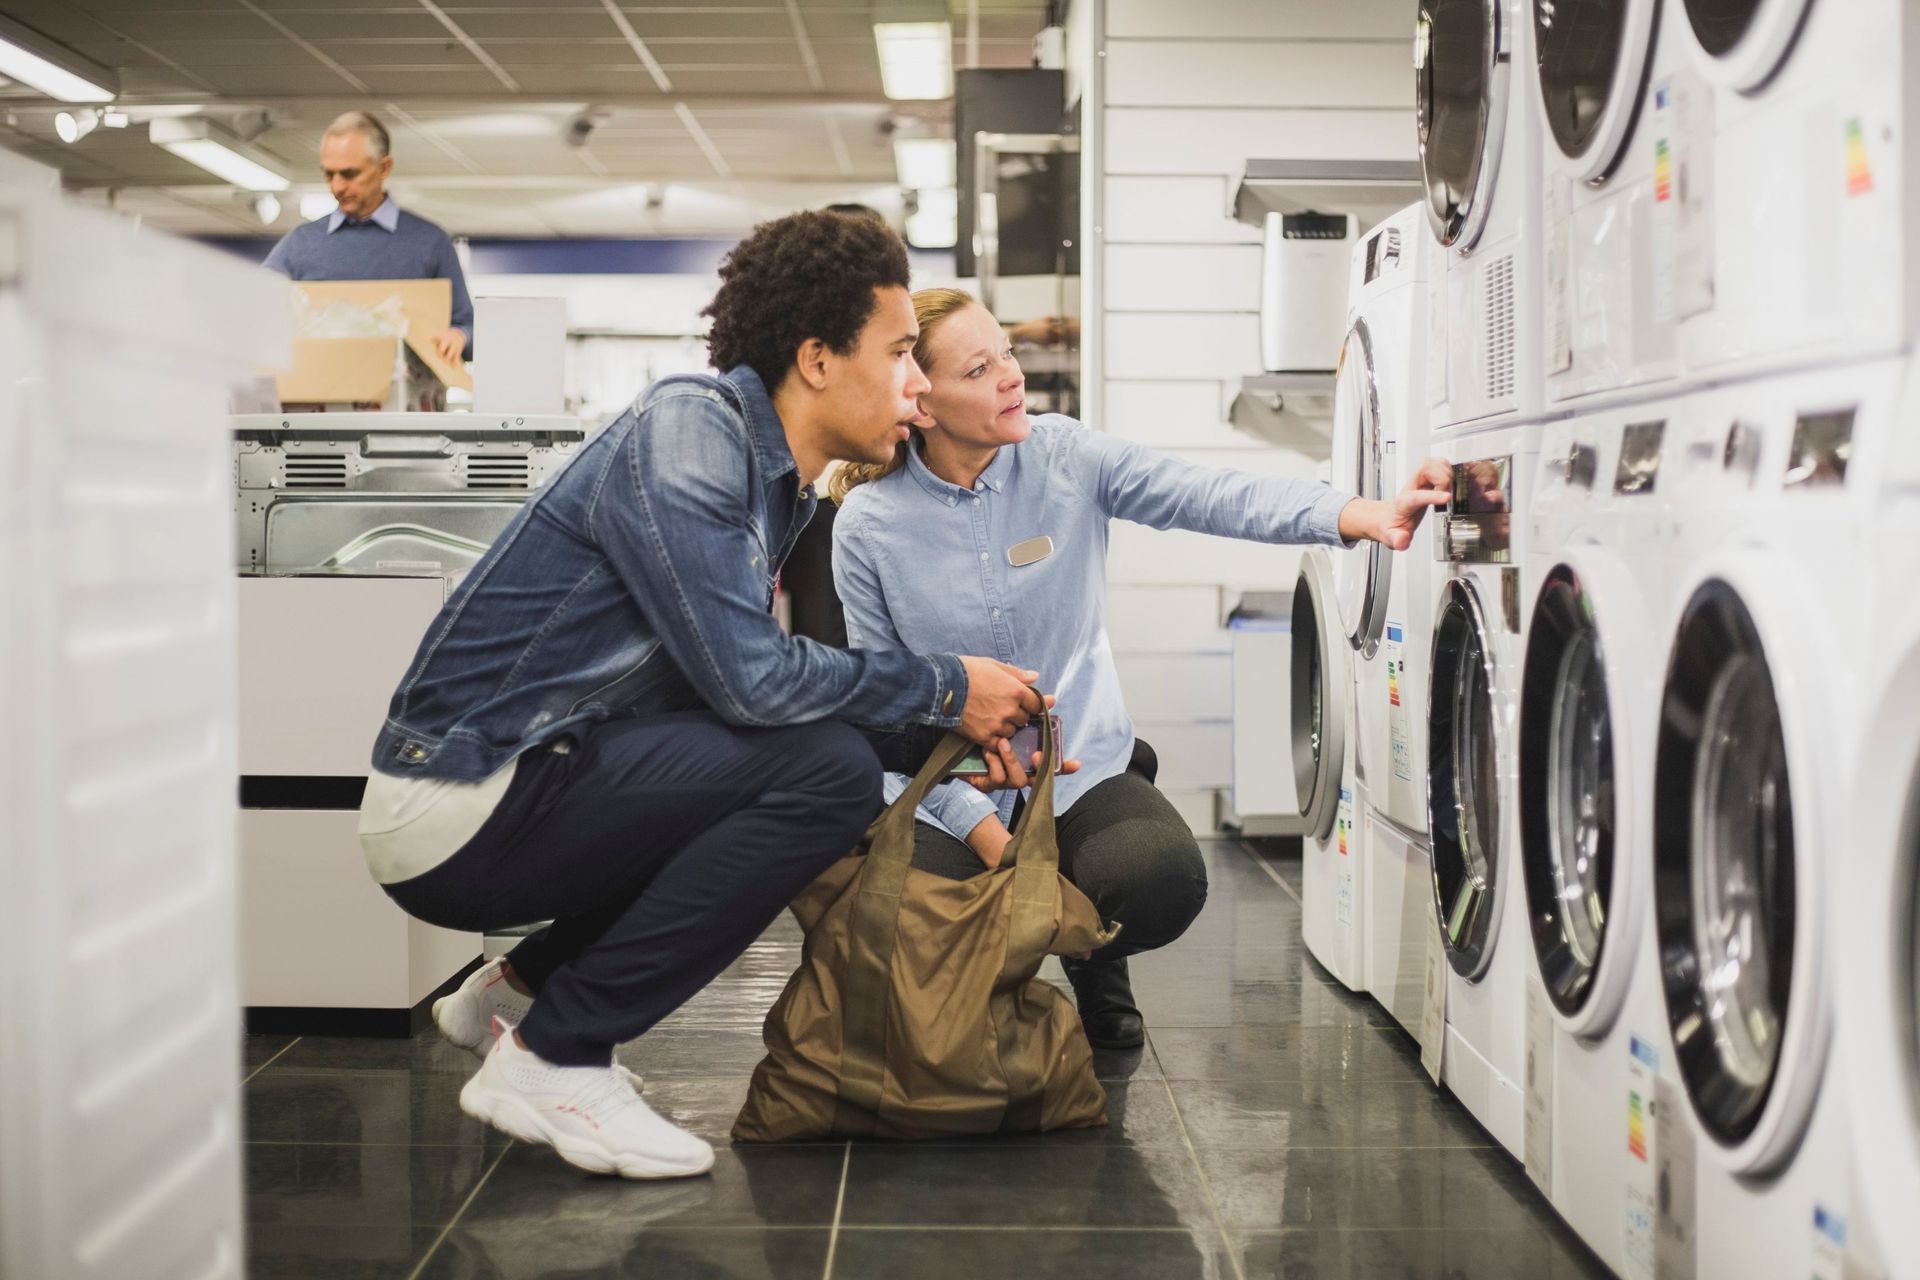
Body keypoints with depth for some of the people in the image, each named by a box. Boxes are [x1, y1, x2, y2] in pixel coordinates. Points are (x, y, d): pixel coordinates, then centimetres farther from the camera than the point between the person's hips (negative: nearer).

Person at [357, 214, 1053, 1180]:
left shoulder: (778, 479, 13)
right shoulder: (689, 428, -16)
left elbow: (740, 676, 12)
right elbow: (746, 678, -24)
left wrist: (946, 734, 3)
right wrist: (945, 690, -13)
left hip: (537, 775, 10)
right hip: (462, 809, -10)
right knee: (827, 769, -20)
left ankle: (522, 986, 19)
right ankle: (553, 1057, -11)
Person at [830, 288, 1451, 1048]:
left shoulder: (1066, 459, -5)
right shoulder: (868, 524, -8)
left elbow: (1208, 497, -18)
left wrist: (1359, 516, -36)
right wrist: (990, 839, -15)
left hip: (1080, 765, 1)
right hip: (952, 788, -1)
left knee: (1164, 879, -30)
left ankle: (1092, 958, 11)